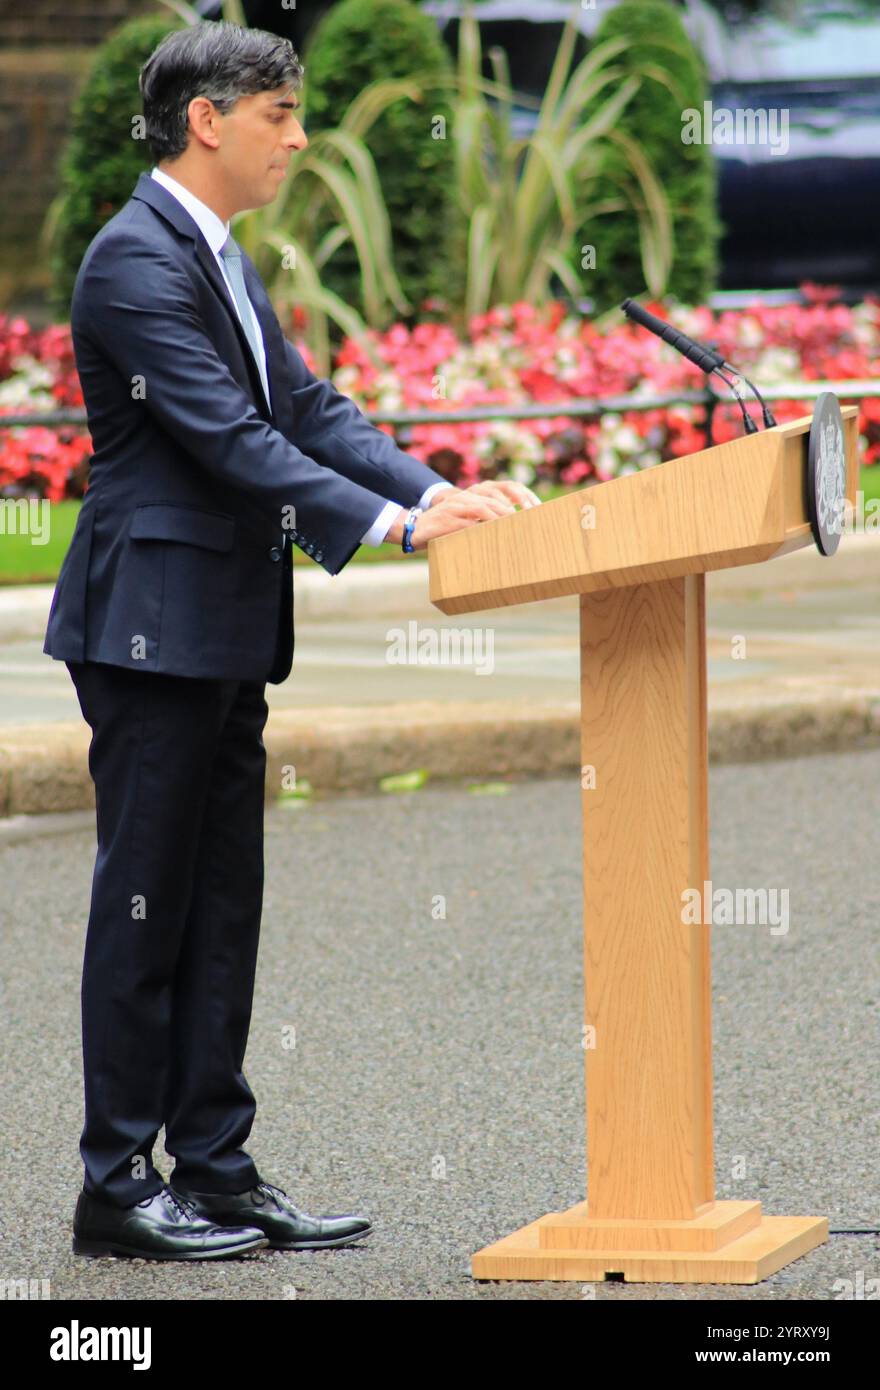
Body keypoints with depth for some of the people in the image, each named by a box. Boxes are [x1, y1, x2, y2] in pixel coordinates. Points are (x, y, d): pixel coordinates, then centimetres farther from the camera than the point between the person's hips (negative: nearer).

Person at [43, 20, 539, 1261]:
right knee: (145, 905, -4)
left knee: (220, 911, 11)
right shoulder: (136, 258, -15)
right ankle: (117, 1188, 3)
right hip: (154, 629, -10)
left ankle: (216, 1172, 16)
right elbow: (225, 434, -23)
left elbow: (305, 407, 13)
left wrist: (438, 491, -1)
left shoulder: (219, 261, 17)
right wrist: (390, 524, -27)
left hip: (224, 638, 10)